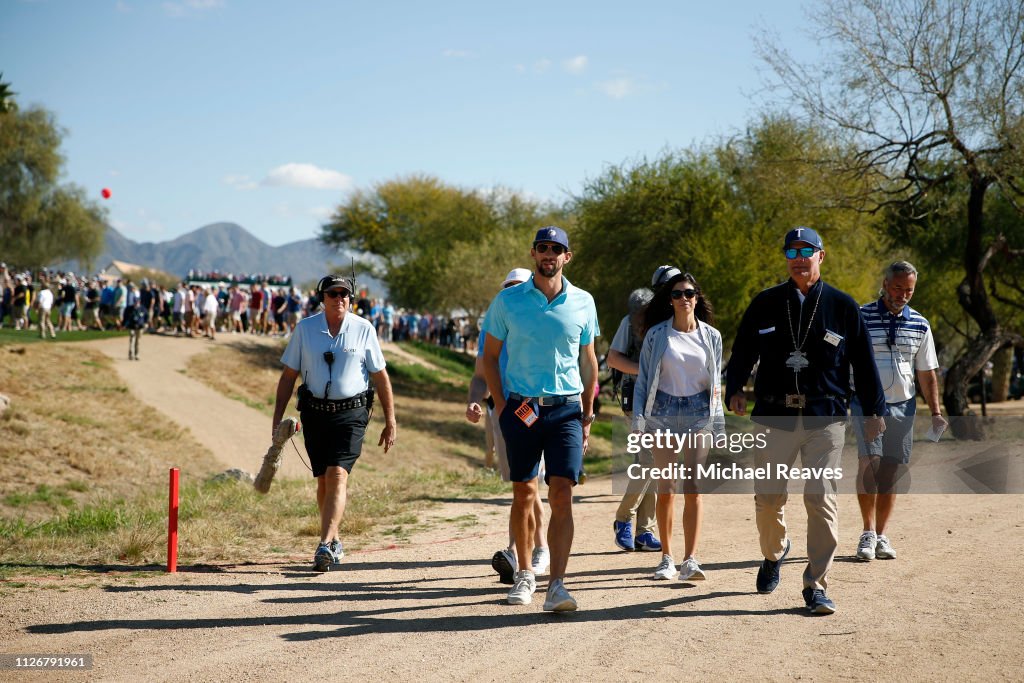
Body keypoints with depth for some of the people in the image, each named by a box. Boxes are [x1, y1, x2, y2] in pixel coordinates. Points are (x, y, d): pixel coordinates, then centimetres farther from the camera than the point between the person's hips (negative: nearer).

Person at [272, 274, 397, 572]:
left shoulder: (363, 329, -1)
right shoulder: (305, 328, 3)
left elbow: (380, 377, 5)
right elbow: (288, 375, 7)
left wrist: (390, 421, 4)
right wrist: (277, 419, 3)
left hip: (351, 413, -3)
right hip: (315, 413, 3)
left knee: (337, 475, -17)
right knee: (323, 479, 9)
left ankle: (325, 545, -24)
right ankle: (334, 541, 26)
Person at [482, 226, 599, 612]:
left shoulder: (582, 302, 6)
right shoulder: (507, 301, 3)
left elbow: (589, 362, 13)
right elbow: (489, 356, 9)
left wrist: (587, 416, 9)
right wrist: (500, 405, -1)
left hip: (566, 410, 0)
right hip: (520, 409, 0)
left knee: (561, 495, -10)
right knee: (524, 494, 7)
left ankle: (556, 585, -13)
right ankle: (524, 575, 23)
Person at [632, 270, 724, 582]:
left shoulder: (711, 336, 6)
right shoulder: (656, 335, 2)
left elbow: (716, 382, 13)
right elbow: (643, 380, 5)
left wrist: (718, 425, 9)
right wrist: (638, 419, -3)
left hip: (699, 413, 0)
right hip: (663, 413, 0)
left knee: (693, 489, -8)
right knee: (665, 490, 2)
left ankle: (690, 560, -12)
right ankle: (667, 558, 12)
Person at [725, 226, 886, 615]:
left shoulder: (842, 306, 5)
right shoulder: (765, 304, 8)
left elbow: (863, 361, 8)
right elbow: (742, 352, 10)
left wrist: (874, 410, 6)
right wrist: (734, 390, -7)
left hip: (826, 419, -1)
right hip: (775, 417, 1)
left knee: (821, 500, -7)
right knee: (767, 498, 3)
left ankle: (816, 586, 2)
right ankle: (774, 553, 34)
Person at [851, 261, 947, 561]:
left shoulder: (920, 326, 8)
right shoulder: (859, 319, -2)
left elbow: (927, 374, 13)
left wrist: (935, 412, 6)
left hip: (902, 406, 3)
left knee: (890, 471, 4)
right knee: (869, 461, -18)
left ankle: (881, 536, 14)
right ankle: (868, 531, -7)